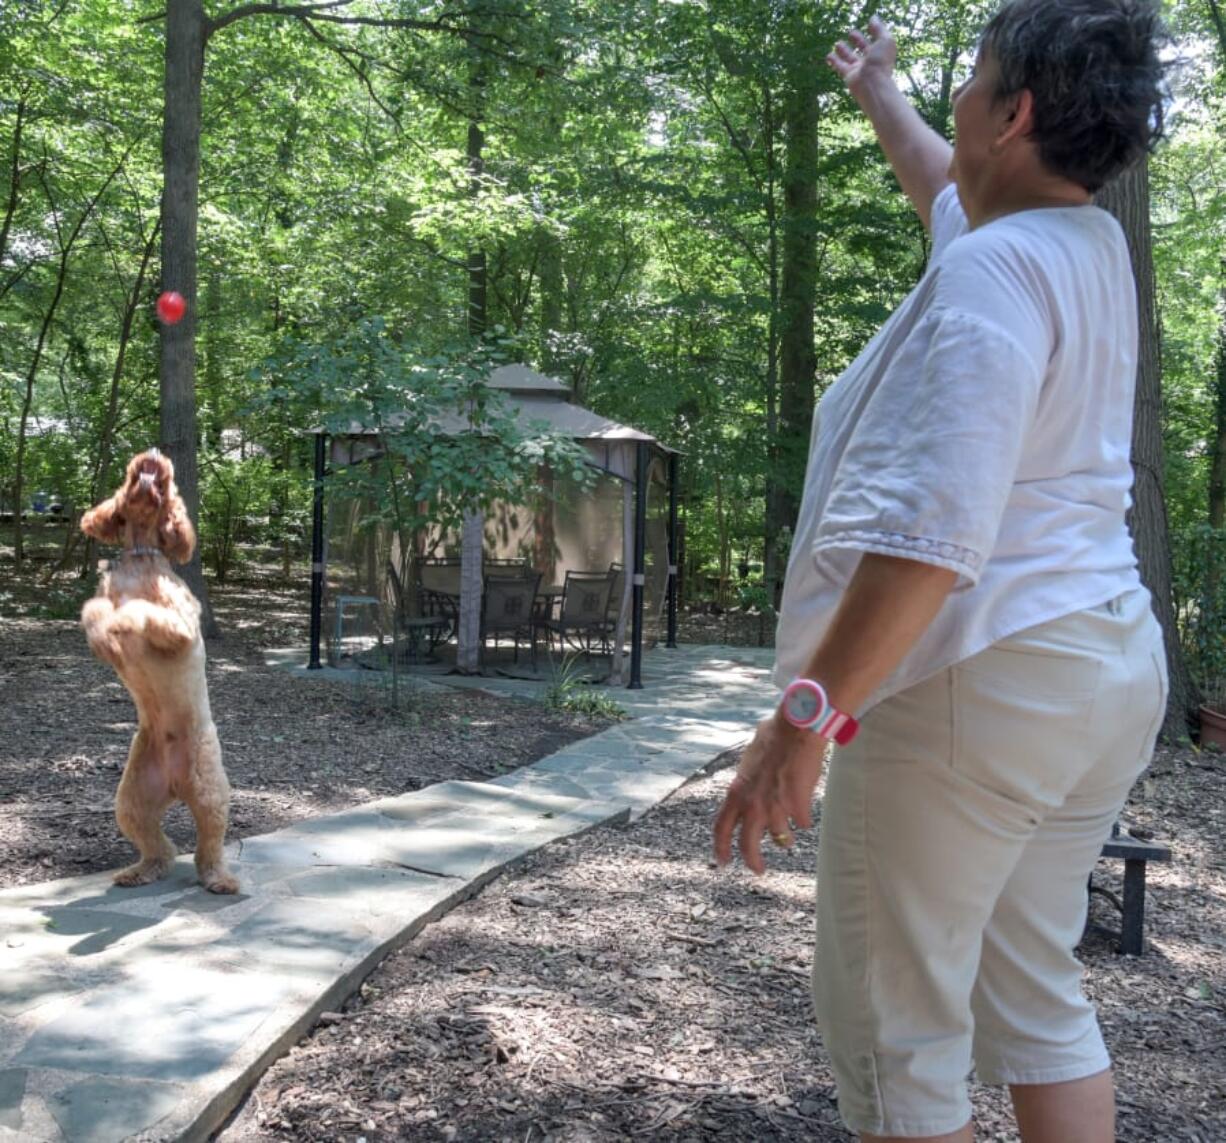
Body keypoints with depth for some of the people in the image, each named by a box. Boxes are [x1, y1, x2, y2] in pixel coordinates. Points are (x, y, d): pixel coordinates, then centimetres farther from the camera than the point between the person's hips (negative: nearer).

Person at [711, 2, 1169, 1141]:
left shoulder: (989, 271, -19)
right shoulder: (1093, 245, 10)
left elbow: (931, 531, -29)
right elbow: (948, 188, 33)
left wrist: (807, 712, -27)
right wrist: (879, 94, 48)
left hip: (975, 684, -10)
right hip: (1104, 667, 10)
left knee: (893, 1026, 3)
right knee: (1037, 994, 19)